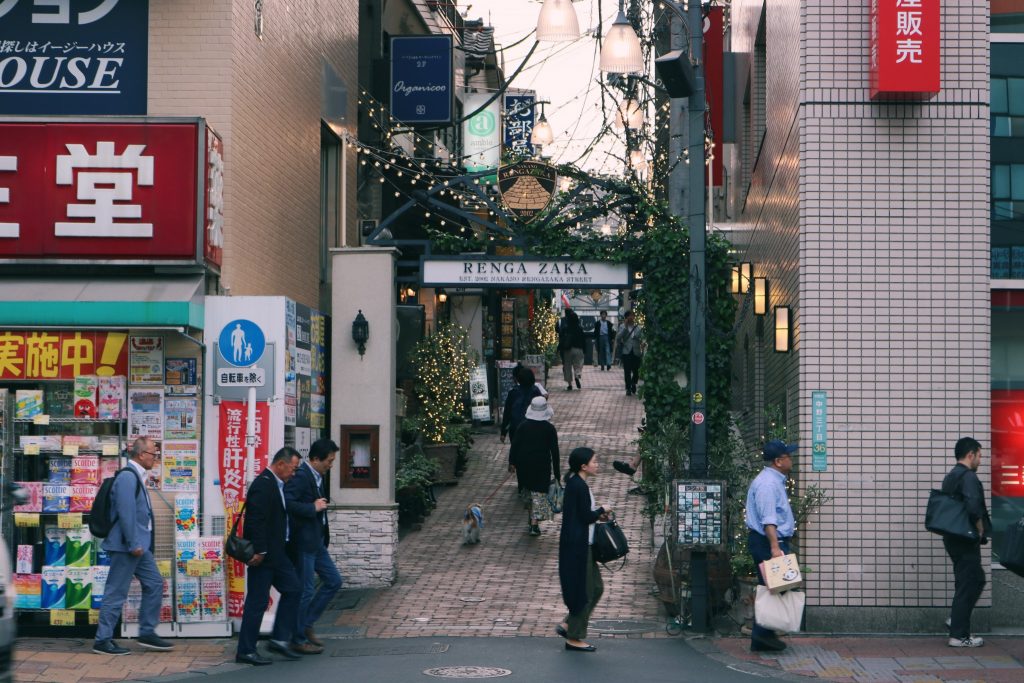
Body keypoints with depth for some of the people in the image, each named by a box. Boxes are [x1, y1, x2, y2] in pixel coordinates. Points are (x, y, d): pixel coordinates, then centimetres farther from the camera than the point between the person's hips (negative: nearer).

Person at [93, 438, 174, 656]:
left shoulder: (136, 477, 15)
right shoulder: (127, 477, -17)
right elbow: (126, 513, -22)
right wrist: (133, 544, -21)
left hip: (138, 544, 10)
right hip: (126, 546, -10)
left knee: (154, 584, 12)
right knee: (116, 592, -4)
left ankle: (147, 633, 19)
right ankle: (103, 640, 3)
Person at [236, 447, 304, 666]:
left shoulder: (276, 484, 14)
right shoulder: (264, 484, -18)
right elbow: (256, 520, -23)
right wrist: (260, 551, -23)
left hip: (276, 552, 10)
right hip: (263, 554, -10)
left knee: (293, 589, 10)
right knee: (258, 601, -4)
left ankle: (279, 639, 15)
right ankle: (246, 651, 4)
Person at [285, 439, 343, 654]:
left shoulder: (317, 477, 12)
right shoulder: (300, 476, -18)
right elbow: (287, 502, -29)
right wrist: (313, 508, -21)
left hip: (316, 542, 10)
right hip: (303, 542, -10)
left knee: (333, 580, 14)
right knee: (306, 590, -2)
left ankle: (306, 624, 22)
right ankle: (298, 640, 9)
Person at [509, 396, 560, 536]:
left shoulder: (523, 425, -2)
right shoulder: (549, 428, -7)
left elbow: (515, 444, -3)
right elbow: (554, 450, -5)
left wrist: (512, 462, 5)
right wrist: (557, 472, 1)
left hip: (524, 463, 3)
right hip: (542, 464, -3)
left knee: (528, 491, 18)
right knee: (539, 493, 4)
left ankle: (530, 521, 26)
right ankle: (534, 524, -6)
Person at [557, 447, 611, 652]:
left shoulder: (574, 482, 11)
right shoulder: (580, 487, -20)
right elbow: (586, 516, -20)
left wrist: (596, 512, 8)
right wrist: (602, 510, -4)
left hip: (577, 545, 10)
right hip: (578, 546, -10)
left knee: (596, 587, 16)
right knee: (583, 591, -1)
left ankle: (568, 625, 20)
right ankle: (574, 637, 8)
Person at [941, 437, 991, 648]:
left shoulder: (950, 477, 15)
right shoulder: (968, 476, -16)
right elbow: (973, 506, -30)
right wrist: (980, 529, -15)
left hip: (953, 537, 10)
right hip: (966, 541, -10)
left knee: (977, 579, 21)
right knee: (967, 585, -3)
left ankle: (956, 619, 17)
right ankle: (959, 636, 0)